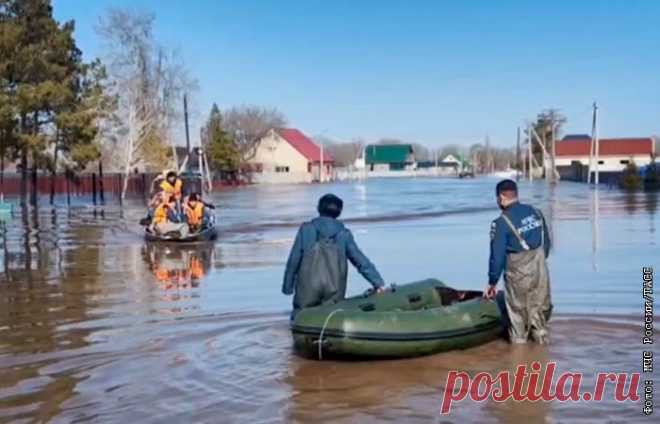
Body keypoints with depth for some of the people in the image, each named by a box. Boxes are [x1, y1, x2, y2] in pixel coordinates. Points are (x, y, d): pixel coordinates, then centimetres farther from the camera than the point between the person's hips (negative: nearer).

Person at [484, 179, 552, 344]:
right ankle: (541, 335, 28)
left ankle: (519, 339, 21)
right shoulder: (536, 213, 3)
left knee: (518, 310, 11)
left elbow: (497, 256, -13)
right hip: (540, 270, 5)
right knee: (540, 306, 18)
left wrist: (492, 282, -3)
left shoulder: (501, 223, -15)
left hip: (518, 274, -5)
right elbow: (547, 243, 11)